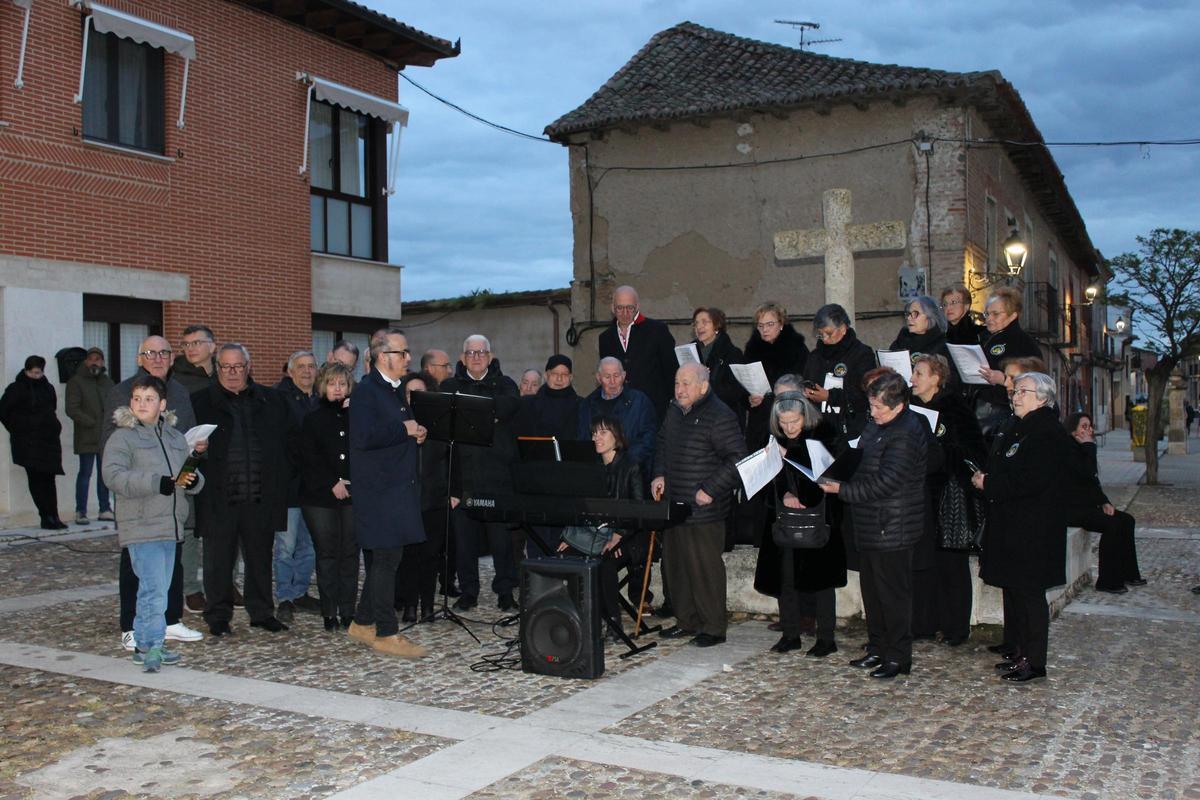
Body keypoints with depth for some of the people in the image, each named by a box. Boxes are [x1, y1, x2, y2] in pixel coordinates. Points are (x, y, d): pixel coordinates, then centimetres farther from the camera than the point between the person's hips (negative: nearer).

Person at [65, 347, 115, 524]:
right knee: (85, 474, -5)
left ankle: (105, 510, 15)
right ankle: (81, 512, 0)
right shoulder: (76, 382, -1)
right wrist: (93, 423, -15)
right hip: (86, 437, -5)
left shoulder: (107, 381, 16)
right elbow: (72, 410, -9)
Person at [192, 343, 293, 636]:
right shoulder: (200, 402, 6)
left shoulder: (271, 400, 11)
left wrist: (280, 483, 3)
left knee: (260, 557, 10)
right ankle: (218, 616, 17)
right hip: (219, 497, -2)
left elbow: (287, 442, 10)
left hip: (261, 498, 2)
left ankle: (262, 612, 22)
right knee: (219, 560, 5)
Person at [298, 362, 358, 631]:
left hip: (353, 495, 1)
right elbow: (308, 458, -3)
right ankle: (329, 612, 6)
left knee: (350, 553, 2)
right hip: (321, 497, -1)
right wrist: (332, 484, -11)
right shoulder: (312, 419, 6)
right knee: (327, 553, 0)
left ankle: (348, 610, 8)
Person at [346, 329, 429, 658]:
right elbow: (363, 437, -25)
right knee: (386, 559, -5)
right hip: (380, 490, -9)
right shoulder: (367, 391, -12)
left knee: (384, 558, 15)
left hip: (400, 486, 9)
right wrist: (403, 429, -17)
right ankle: (386, 633, 3)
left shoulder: (399, 390, 17)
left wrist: (416, 433, 9)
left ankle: (363, 623, 26)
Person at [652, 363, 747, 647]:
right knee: (675, 564, 13)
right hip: (674, 505, 8)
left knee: (706, 567, -3)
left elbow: (737, 459, -17)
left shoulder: (720, 416, -13)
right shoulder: (675, 412, 12)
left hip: (704, 509, -8)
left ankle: (713, 628, 9)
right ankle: (686, 620, 26)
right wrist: (659, 475, 11)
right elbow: (662, 444, 27)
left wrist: (710, 490, -18)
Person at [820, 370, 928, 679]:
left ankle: (898, 657, 11)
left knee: (893, 593, 1)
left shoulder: (905, 435, -21)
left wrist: (843, 490, -19)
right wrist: (839, 474, 6)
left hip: (892, 529, -10)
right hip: (871, 526, 10)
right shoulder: (877, 425, 10)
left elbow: (885, 483, -24)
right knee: (872, 590, 17)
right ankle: (878, 649, 29)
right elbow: (860, 461, 22)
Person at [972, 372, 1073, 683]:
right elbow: (1007, 470, 20)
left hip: (1033, 529, -10)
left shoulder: (1047, 433, -16)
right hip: (1012, 526, 10)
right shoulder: (1023, 429, 16)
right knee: (1014, 590, 14)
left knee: (1028, 592, -3)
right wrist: (985, 477, 0)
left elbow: (1030, 482, -24)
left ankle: (1033, 661, 5)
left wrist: (988, 483, -15)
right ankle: (1020, 651, 24)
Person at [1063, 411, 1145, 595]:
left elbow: (1093, 483, 19)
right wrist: (1089, 446, -17)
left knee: (1126, 520, 1)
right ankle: (1107, 582, -17)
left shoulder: (1082, 449, 16)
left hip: (1086, 505, 10)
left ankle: (1128, 574, 7)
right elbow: (1088, 473, -27)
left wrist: (1105, 502, 4)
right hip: (1071, 509, -10)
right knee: (1112, 524, -24)